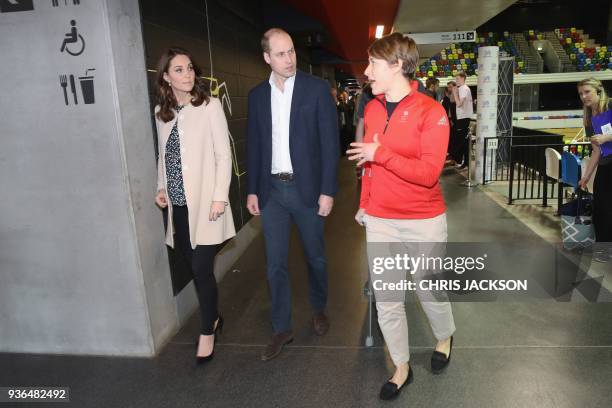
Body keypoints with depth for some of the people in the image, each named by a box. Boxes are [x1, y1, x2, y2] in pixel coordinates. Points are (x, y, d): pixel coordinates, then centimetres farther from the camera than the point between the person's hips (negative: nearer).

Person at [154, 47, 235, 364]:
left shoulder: (209, 106, -6)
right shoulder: (161, 112, 10)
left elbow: (223, 154, -8)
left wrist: (220, 197, -13)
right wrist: (160, 187, 7)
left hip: (203, 202, -5)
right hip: (177, 204, 5)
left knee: (202, 269, -3)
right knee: (194, 267, 11)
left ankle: (207, 332, 16)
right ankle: (213, 317, 33)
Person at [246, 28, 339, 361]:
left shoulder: (317, 89, -4)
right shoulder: (257, 95, 6)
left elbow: (330, 142, -6)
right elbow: (253, 145, 9)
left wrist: (328, 190, -11)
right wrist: (252, 190, 5)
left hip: (307, 187, -2)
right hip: (272, 189, 3)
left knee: (315, 257, 14)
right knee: (276, 263, 7)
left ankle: (318, 308, 39)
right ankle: (281, 328, 22)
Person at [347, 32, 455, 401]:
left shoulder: (431, 111, -13)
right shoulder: (372, 109, 4)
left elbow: (428, 173, -21)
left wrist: (380, 154, -20)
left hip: (424, 222, -4)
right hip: (380, 221, 5)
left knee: (429, 290, 15)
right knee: (386, 300, 10)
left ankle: (445, 337, 48)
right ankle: (402, 368, 31)